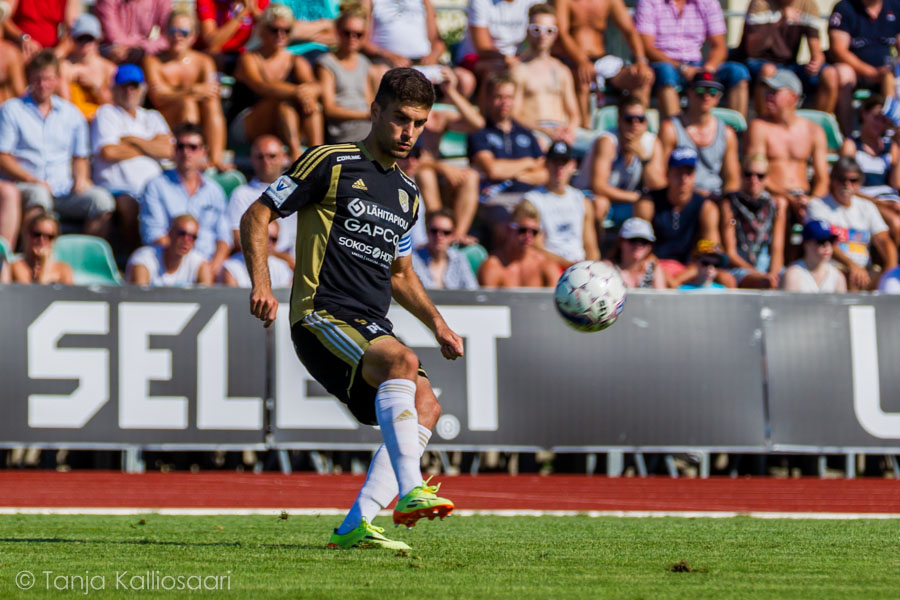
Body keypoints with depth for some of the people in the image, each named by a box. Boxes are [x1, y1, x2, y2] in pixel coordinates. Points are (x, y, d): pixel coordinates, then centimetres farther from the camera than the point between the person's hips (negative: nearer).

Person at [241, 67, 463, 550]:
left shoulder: (407, 195, 20)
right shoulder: (330, 163, -1)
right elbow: (255, 217, -1)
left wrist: (436, 323, 21)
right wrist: (261, 284, -14)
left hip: (371, 325, 8)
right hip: (321, 316, -8)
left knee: (426, 408, -10)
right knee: (402, 362, -32)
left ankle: (355, 526, -10)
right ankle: (409, 491, -41)